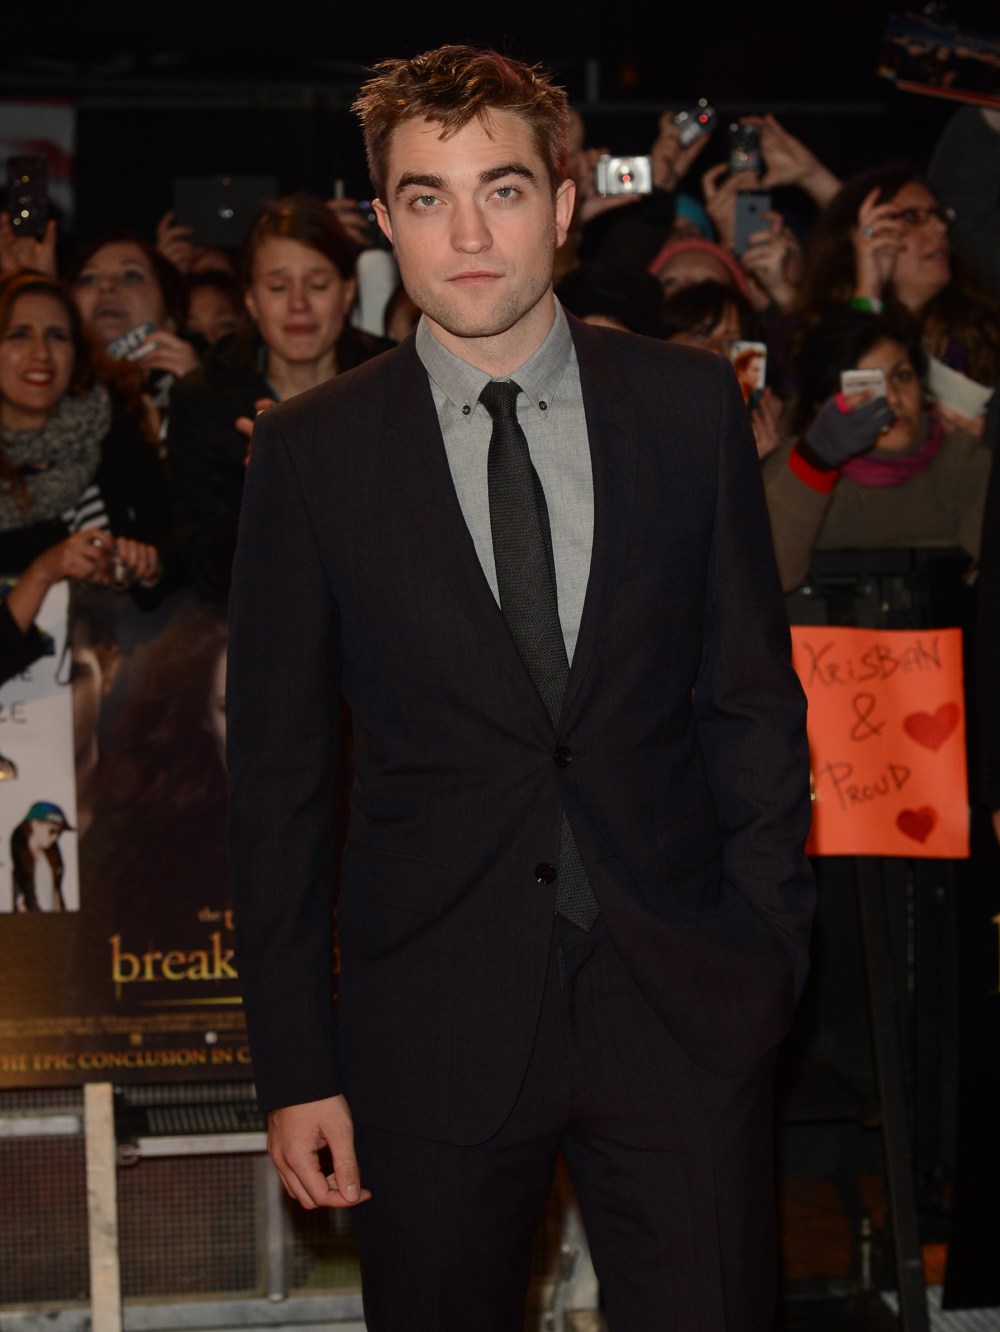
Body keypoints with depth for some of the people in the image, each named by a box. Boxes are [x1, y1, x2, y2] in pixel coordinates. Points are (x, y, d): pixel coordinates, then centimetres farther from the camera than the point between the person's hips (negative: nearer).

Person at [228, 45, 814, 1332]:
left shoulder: (692, 405, 3)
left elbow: (753, 697, 7)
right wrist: (295, 1068, -2)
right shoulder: (311, 451, -1)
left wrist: (767, 951, 0)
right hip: (431, 1022, 0)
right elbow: (275, 773, 1)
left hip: (684, 1004, 1)